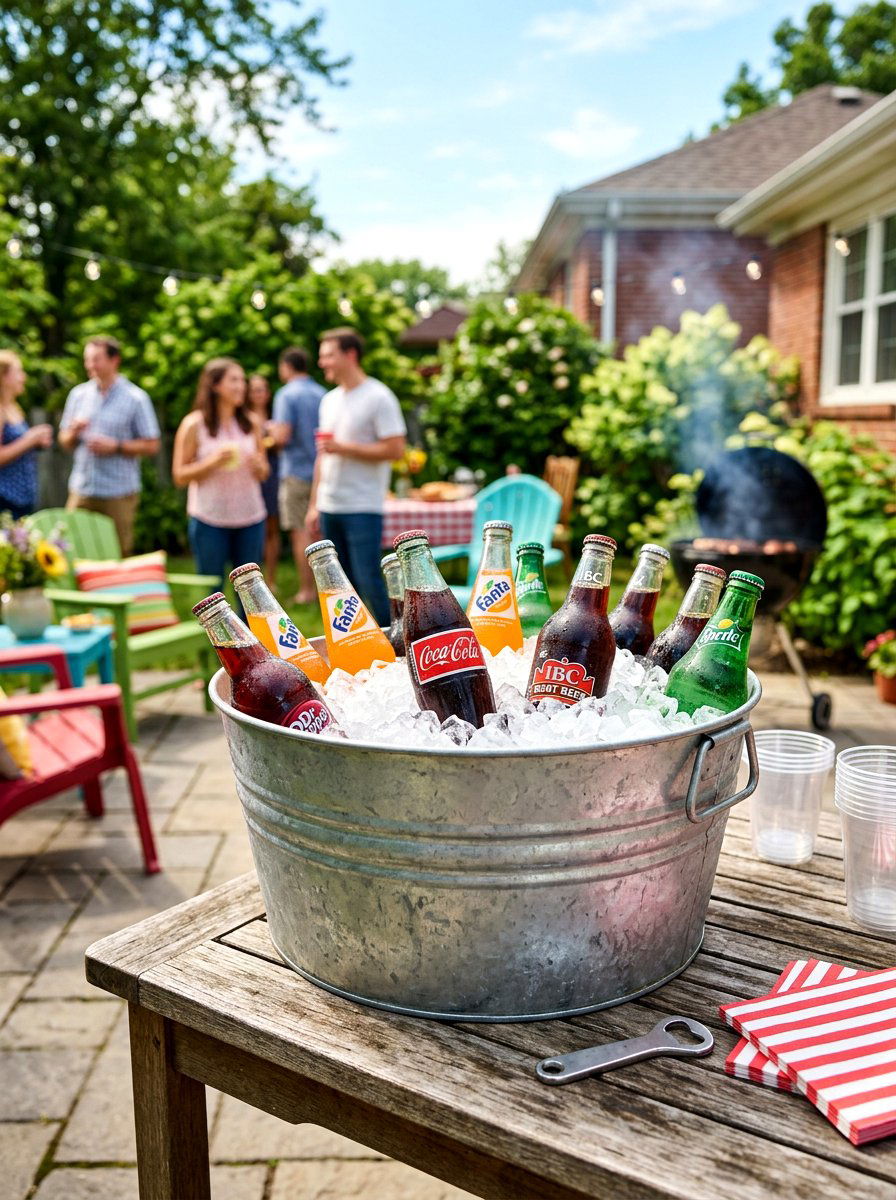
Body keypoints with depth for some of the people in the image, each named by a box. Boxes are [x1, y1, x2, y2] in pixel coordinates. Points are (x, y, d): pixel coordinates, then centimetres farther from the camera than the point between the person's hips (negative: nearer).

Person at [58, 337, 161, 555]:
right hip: (81, 490, 4)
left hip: (119, 493, -4)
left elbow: (151, 445, -5)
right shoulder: (78, 394, 10)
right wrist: (73, 433, -7)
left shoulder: (136, 398, -3)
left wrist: (115, 446, -15)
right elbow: (65, 442, 15)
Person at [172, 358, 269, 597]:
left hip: (250, 517, 3)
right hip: (209, 520, -3)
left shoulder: (252, 422, 7)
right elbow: (179, 476, -4)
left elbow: (264, 473, 14)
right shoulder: (194, 424, -4)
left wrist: (258, 466, -9)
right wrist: (212, 462, -18)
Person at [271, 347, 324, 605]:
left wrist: (273, 432, 4)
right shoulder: (323, 394, 7)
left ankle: (307, 590, 1)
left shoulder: (286, 394, -10)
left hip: (297, 471, -6)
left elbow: (282, 436, -18)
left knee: (300, 533, -1)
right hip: (322, 471, 6)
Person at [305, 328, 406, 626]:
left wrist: (344, 448, -16)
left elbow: (395, 449, -14)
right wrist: (314, 505, 16)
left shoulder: (378, 397, -7)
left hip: (362, 508, -7)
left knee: (368, 581, -9)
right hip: (329, 508, 7)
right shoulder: (330, 400, 16)